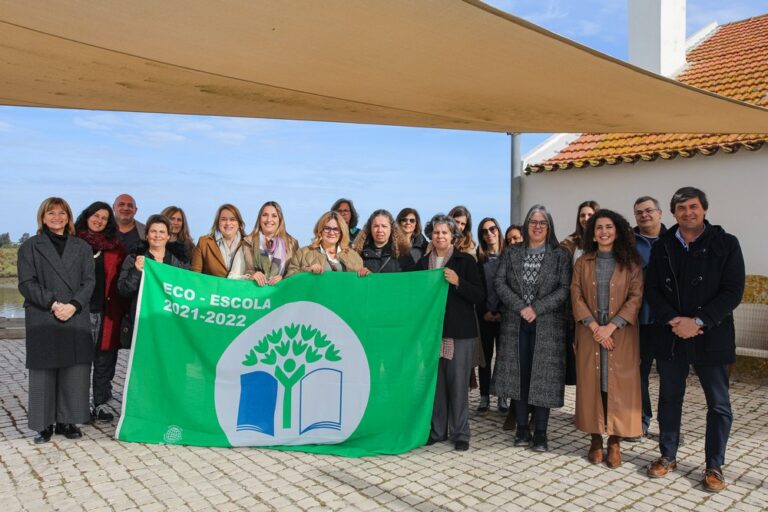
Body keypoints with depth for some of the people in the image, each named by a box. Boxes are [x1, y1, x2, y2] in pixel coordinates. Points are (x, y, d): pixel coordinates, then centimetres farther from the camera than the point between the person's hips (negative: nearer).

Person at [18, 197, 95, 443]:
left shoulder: (82, 247, 14)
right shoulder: (30, 247, 8)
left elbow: (89, 281, 6)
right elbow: (26, 283, -1)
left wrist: (74, 305, -10)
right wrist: (52, 304, -13)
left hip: (76, 319, 2)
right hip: (42, 320, -2)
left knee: (75, 371, 2)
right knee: (43, 371, 1)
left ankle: (67, 421, 14)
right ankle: (44, 424, 12)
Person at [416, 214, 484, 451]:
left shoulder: (466, 260, -2)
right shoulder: (423, 262, 9)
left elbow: (479, 296, -7)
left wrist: (457, 282, -20)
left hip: (460, 331, -3)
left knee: (458, 383, 1)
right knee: (436, 382, 7)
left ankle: (460, 433, 13)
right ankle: (437, 429, 20)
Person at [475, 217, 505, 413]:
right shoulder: (478, 258, 5)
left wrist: (502, 312, -9)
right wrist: (484, 312, -7)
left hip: (504, 315, -1)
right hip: (484, 315, 1)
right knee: (485, 356, 4)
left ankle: (503, 397, 11)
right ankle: (484, 397, 10)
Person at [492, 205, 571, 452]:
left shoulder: (560, 255, 3)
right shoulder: (511, 252, 8)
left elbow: (564, 289, -6)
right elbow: (499, 282, -1)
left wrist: (537, 309, -15)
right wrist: (520, 307, -12)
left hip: (547, 325, -2)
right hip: (515, 323, 2)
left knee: (543, 377, -1)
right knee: (518, 374, 5)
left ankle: (540, 433, 9)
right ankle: (522, 429, 17)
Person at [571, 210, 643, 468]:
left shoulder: (630, 262, 2)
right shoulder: (582, 262, 7)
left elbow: (635, 297, -5)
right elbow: (576, 296, 0)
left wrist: (610, 327, -14)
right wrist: (594, 326, -12)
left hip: (621, 333, -1)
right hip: (589, 332, 1)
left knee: (618, 384, 0)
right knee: (591, 383, 3)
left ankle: (615, 442, 10)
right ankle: (596, 439, 14)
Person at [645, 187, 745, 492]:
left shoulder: (725, 244, -3)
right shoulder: (662, 247, 6)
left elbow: (733, 292, -10)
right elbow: (653, 290, 3)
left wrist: (697, 321, -18)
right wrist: (672, 320, -13)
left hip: (711, 337, -2)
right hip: (670, 337, 3)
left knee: (718, 404, 7)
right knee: (669, 398, 13)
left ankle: (714, 466, 22)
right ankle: (668, 456, 28)